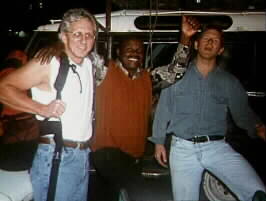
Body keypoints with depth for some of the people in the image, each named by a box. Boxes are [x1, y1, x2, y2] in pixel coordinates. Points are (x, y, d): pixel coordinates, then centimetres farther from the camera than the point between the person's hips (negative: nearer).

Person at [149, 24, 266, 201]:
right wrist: (159, 141, 7)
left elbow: (243, 112, 6)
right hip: (183, 148, 0)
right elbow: (163, 109, 9)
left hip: (218, 147, 1)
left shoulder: (229, 81, 10)